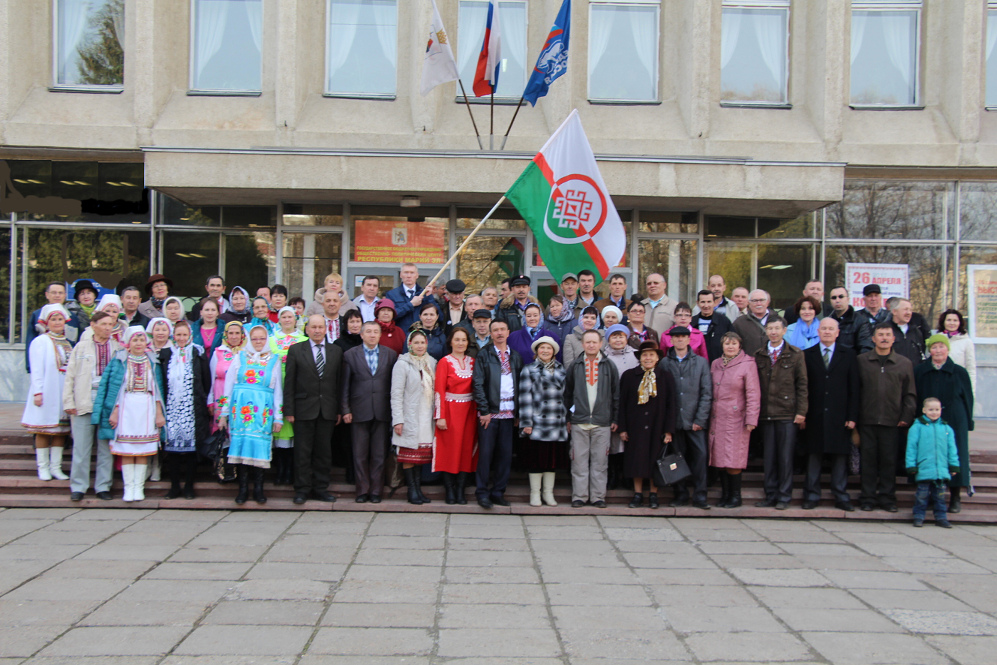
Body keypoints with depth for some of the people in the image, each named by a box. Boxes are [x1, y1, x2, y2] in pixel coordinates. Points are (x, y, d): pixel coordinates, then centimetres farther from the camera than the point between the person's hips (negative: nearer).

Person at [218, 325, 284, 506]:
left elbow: (278, 390, 10)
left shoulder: (274, 360, 11)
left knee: (260, 447, -4)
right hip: (241, 409, 0)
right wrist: (223, 414, 6)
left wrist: (278, 417, 5)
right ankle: (243, 489, 3)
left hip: (263, 411, 0)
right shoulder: (240, 357, 10)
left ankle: (258, 489, 4)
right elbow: (228, 386, 10)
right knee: (242, 445, -3)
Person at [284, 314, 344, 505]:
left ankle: (321, 488, 15)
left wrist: (339, 410, 3)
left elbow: (340, 382, 8)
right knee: (302, 451, 1)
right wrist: (289, 410, -5)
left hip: (328, 409, 2)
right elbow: (289, 383, 1)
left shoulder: (336, 351, 9)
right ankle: (302, 489, 10)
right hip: (304, 408, -2)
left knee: (324, 450, 6)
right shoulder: (295, 350, 4)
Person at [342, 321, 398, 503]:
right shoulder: (350, 355, 6)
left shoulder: (390, 355, 7)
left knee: (379, 454, 4)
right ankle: (362, 490, 14)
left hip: (382, 411, 0)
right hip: (360, 411, 0)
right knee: (360, 454, 4)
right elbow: (345, 385, 4)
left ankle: (376, 490, 13)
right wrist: (346, 410, -1)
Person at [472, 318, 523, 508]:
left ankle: (498, 492, 14)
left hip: (508, 412, 3)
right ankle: (482, 492, 6)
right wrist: (484, 410, -10)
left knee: (505, 453, 4)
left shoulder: (516, 357, 13)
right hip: (489, 412, -3)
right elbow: (478, 383, -4)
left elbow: (520, 385, 11)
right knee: (486, 452, -3)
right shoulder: (484, 354, 2)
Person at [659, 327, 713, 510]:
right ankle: (681, 495, 13)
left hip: (695, 421, 0)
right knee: (678, 457, 3)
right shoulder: (664, 363, 9)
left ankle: (699, 497, 1)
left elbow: (707, 392, 4)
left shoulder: (701, 362, 8)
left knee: (700, 455, -7)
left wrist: (700, 419, -4)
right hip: (674, 419, 0)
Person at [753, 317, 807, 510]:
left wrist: (801, 412, -5)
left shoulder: (795, 355, 2)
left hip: (788, 414, -3)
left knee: (785, 457, 1)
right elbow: (756, 385, 9)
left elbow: (802, 385, 1)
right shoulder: (759, 356, 10)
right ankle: (770, 495, 15)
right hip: (767, 414, 3)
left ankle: (784, 497, 11)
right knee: (769, 456, 7)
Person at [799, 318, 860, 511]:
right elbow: (803, 387, 3)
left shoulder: (848, 355, 7)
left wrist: (852, 416, -3)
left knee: (840, 457, 4)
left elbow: (854, 388, 4)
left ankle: (841, 497, 12)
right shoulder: (807, 354, 7)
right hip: (814, 416, 0)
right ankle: (811, 496, 12)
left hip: (839, 416, 0)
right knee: (813, 456, 4)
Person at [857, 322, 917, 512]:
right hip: (866, 420, 0)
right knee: (868, 459, 3)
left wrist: (906, 416, 0)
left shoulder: (904, 363, 9)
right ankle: (868, 497, 11)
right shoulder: (861, 361, 6)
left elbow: (910, 394, 11)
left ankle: (887, 497, 13)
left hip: (892, 421, 1)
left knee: (889, 460, 4)